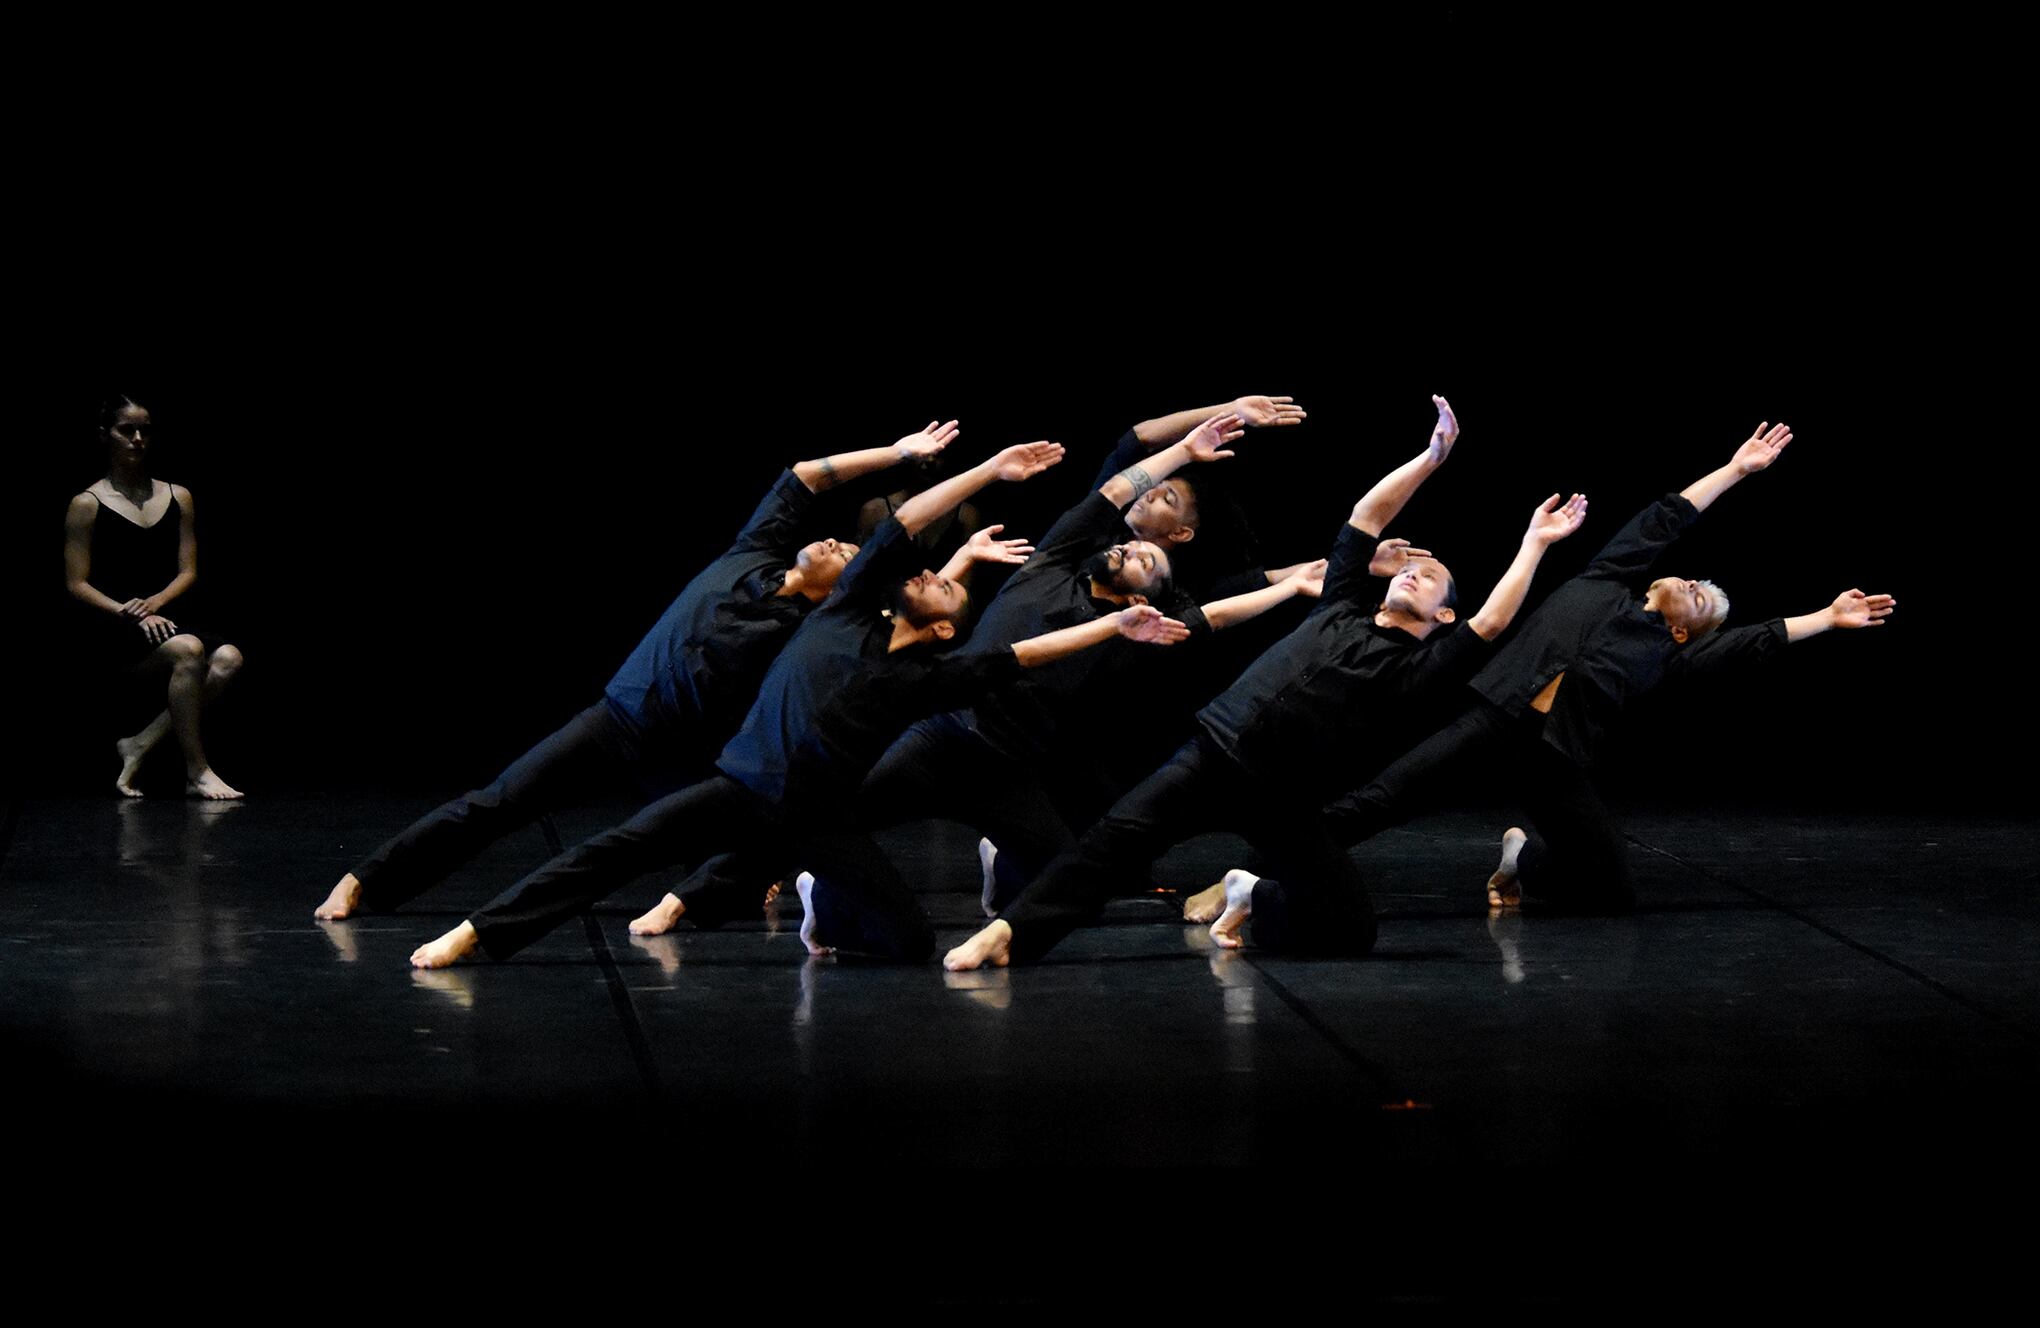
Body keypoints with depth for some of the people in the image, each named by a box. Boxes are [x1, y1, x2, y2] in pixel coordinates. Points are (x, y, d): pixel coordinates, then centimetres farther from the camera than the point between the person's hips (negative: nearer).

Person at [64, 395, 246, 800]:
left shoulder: (178, 498, 13)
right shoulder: (88, 505, 3)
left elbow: (188, 572, 9)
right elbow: (77, 584, -2)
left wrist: (155, 603, -12)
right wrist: (128, 613, -17)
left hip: (161, 618, 5)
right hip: (112, 629, -5)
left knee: (228, 658, -27)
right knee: (188, 650, -35)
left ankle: (141, 744, -17)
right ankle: (197, 772, -27)